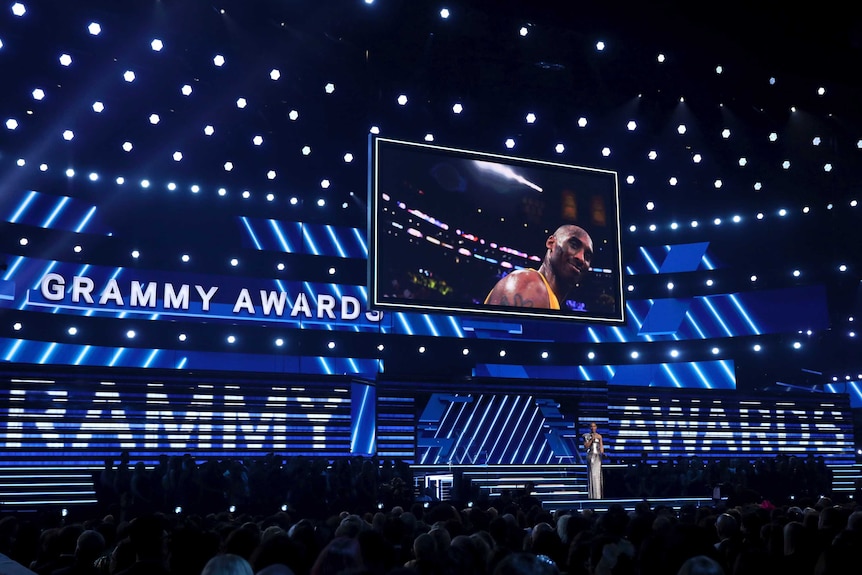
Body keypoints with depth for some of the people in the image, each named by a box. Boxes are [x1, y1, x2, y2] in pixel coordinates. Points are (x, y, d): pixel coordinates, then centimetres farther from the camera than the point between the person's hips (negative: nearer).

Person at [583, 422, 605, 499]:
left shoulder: (599, 436, 10)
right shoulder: (587, 436, 5)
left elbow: (601, 446, 7)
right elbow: (586, 447, -1)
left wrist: (602, 453, -11)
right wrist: (592, 440, -9)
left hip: (598, 456, 1)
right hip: (590, 455, -1)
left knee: (597, 474, -4)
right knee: (591, 474, -6)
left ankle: (598, 494, -1)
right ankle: (592, 495, -3)